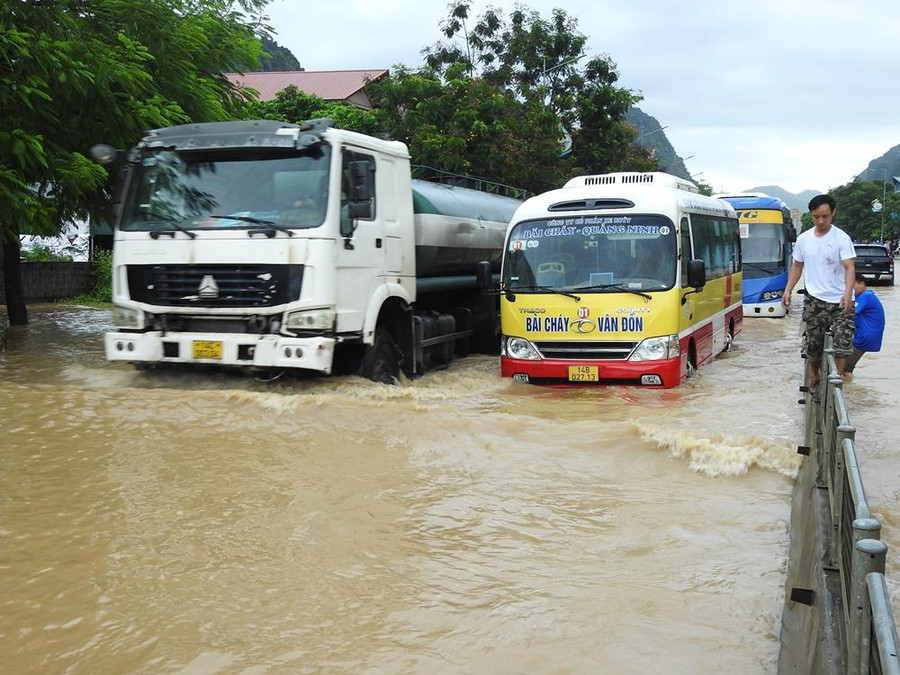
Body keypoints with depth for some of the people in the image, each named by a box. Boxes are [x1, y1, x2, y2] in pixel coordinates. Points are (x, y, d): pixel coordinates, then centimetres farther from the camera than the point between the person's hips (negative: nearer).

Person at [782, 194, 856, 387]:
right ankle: (814, 376, 29)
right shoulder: (803, 239, 5)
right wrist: (788, 290, 5)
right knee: (813, 343, 8)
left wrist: (848, 293, -32)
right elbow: (797, 266, 16)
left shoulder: (841, 238, -8)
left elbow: (849, 267, -17)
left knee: (843, 342, -12)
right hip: (814, 300, 3)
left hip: (840, 301, -3)